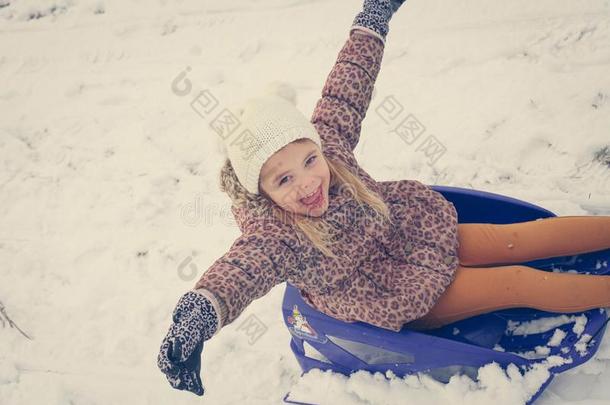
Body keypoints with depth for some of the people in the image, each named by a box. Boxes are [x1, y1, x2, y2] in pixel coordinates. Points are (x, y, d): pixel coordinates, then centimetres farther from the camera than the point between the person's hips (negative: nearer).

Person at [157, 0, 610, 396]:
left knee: (521, 239, 5)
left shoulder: (327, 138, -19)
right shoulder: (271, 231, -35)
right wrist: (201, 311, -76)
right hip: (400, 299, -5)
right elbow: (244, 267, -54)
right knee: (521, 283, -6)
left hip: (418, 232, 5)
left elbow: (345, 90, -7)